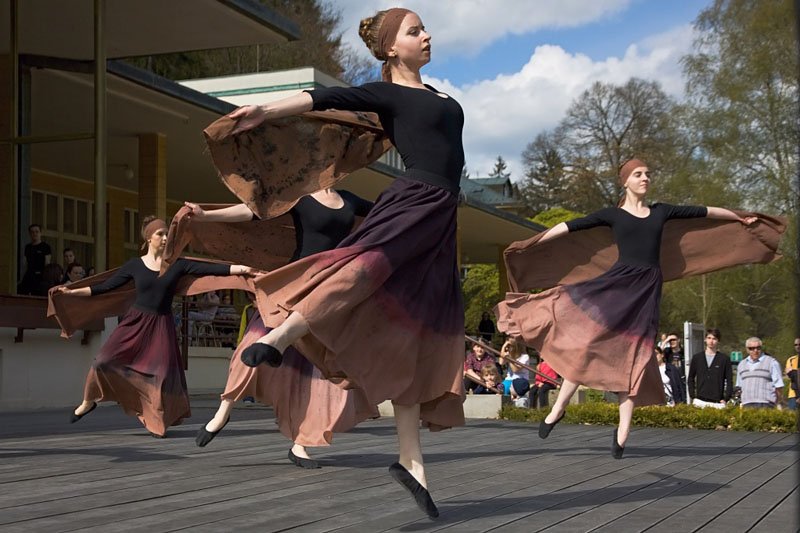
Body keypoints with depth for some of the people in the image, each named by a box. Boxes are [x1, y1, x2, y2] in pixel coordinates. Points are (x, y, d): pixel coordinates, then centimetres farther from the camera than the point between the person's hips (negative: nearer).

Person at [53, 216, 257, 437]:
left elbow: (211, 269, -8)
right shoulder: (135, 265, 2)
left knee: (162, 374, -5)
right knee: (103, 361, -11)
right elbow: (106, 286, 5)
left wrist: (243, 269, -19)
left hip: (162, 326, 0)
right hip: (136, 323, 0)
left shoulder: (177, 264, 1)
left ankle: (157, 422, 14)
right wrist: (72, 292, 2)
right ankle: (88, 402, 15)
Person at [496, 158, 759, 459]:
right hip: (617, 284, -2)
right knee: (588, 342, -12)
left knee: (635, 356, 1)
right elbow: (570, 226, 1)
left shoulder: (661, 211, 14)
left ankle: (622, 431, 5)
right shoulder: (612, 215, 6)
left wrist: (741, 218, 32)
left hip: (648, 289, 3)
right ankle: (558, 408, 1)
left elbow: (705, 212, 23)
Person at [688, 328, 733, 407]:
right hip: (700, 400, 2)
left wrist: (726, 399, -5)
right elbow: (691, 379, 14)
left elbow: (729, 381, 4)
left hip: (717, 401, -1)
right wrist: (693, 397, 5)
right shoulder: (697, 357, 10)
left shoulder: (725, 359, 4)